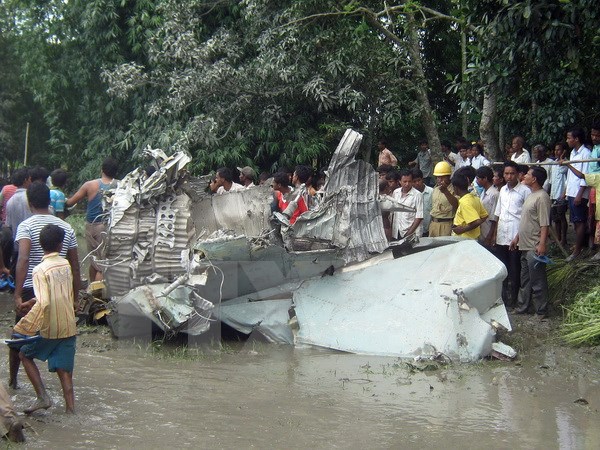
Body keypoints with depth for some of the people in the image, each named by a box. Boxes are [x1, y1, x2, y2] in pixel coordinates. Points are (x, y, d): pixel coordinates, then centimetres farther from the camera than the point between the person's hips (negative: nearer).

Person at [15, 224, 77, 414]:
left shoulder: (40, 270, -15)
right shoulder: (66, 265, 5)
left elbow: (43, 303, -25)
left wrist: (22, 327, -20)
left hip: (50, 329, -5)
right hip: (69, 327, 5)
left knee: (25, 354, 16)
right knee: (64, 371, 8)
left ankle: (42, 396, 7)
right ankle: (70, 409, 4)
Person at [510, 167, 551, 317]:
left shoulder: (542, 197, -16)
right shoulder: (531, 196, 15)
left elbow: (545, 224, -20)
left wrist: (542, 244, -25)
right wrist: (517, 237, 22)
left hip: (535, 247, -10)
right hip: (525, 245, 10)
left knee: (537, 281, -2)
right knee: (525, 279, 17)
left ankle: (541, 311, 6)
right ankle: (522, 307, 26)